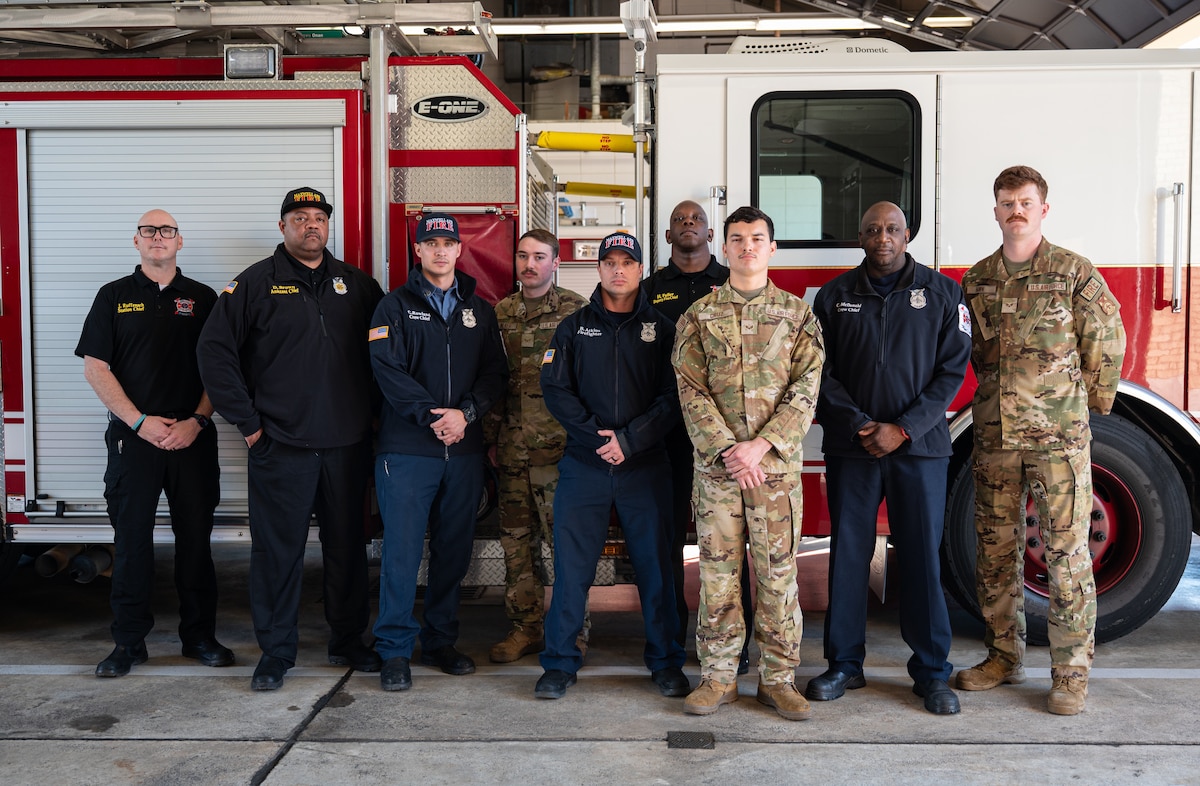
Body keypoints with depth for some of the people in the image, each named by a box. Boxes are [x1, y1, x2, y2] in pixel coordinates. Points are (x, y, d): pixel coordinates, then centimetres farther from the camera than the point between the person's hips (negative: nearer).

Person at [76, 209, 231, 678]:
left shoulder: (203, 299, 9)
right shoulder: (114, 296, 8)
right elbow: (95, 368, 1)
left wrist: (196, 421, -8)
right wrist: (140, 422, -8)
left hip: (193, 440, 1)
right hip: (133, 438, 0)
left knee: (196, 537, 4)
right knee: (131, 539, 3)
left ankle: (199, 635, 16)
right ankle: (129, 642, 14)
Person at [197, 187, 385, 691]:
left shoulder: (357, 285, 10)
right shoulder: (255, 283, 0)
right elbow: (215, 351, -3)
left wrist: (372, 409, 7)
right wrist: (247, 422, -6)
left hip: (347, 443, 3)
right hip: (280, 444, -3)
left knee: (347, 544, 11)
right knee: (278, 549, 3)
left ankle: (348, 640, 25)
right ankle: (276, 651, 16)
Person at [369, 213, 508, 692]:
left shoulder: (479, 310, 14)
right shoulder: (396, 306, 4)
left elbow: (495, 372, 6)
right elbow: (387, 370, -8)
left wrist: (466, 413, -11)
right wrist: (432, 417, -17)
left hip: (464, 449, 4)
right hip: (406, 449, -3)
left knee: (454, 551, 10)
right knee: (402, 552, -4)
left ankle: (440, 642, 23)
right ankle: (395, 651, 6)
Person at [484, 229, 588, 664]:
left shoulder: (575, 310, -1)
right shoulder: (501, 313, 13)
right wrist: (490, 433, 12)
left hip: (559, 448, -5)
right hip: (513, 449, 5)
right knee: (516, 542, 10)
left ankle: (572, 632, 12)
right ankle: (526, 627, 22)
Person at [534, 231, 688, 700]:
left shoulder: (661, 329, 6)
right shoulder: (574, 327, 9)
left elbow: (672, 397, -2)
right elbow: (555, 388, 1)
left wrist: (630, 439, -14)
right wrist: (597, 435, -11)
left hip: (645, 465, 0)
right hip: (583, 465, 1)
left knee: (655, 564, 6)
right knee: (572, 564, 2)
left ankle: (665, 660, 20)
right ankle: (560, 661, 14)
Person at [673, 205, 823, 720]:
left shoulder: (797, 314, 7)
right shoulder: (699, 315, 7)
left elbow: (805, 389, -2)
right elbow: (691, 390, -1)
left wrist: (760, 446, -13)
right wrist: (728, 450, -12)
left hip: (777, 464, 0)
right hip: (715, 464, 0)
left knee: (777, 569, 3)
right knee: (718, 568, 4)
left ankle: (778, 678, 15)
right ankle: (718, 676, 15)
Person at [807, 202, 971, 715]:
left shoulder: (941, 293, 4)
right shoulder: (834, 296, 8)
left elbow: (951, 370, -1)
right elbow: (821, 372, 3)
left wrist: (903, 430, -10)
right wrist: (857, 425, -9)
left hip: (920, 447, -1)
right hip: (850, 449, 1)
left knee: (921, 556, 2)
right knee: (848, 553, 5)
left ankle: (931, 670, 14)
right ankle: (844, 663, 17)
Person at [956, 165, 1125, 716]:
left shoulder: (1074, 272, -1)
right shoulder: (976, 279, 10)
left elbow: (1106, 344, 3)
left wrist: (1083, 405, 7)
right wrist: (1002, 398, 13)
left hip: (1059, 440, -4)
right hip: (995, 437, 4)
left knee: (1067, 553, -1)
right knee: (996, 552, 9)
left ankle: (1071, 674, 9)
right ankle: (1005, 656, 23)